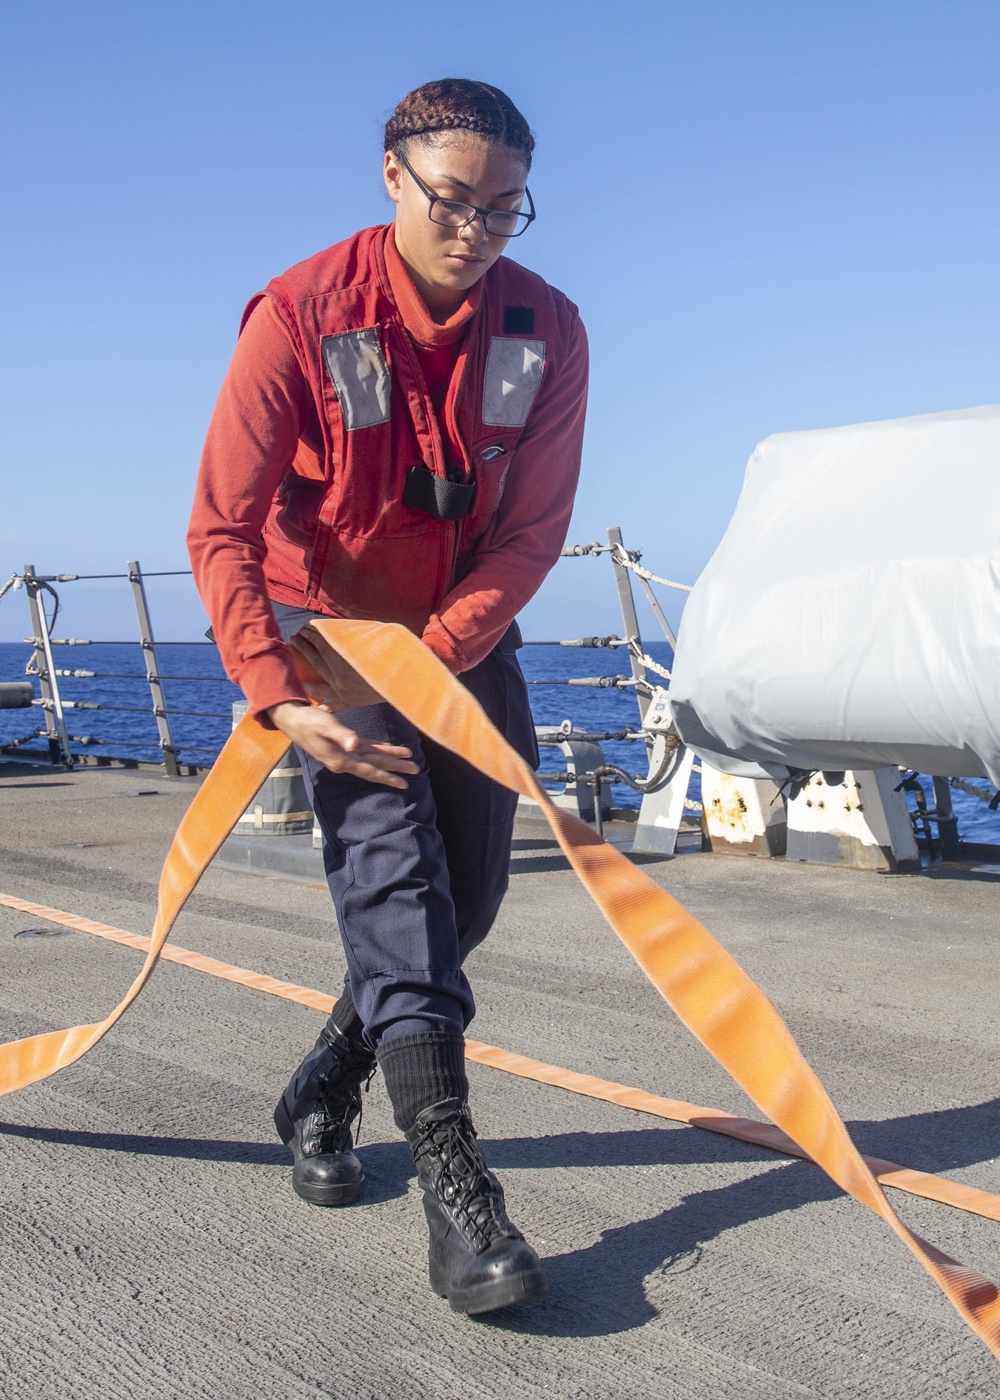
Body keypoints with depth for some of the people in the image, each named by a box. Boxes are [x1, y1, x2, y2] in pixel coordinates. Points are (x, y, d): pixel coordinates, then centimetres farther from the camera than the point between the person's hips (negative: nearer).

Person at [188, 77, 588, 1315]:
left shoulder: (545, 331, -10)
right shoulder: (300, 315, -19)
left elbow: (531, 534, -10)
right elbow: (222, 529, -20)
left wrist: (425, 657, -22)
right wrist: (279, 697, -31)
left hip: (464, 633, 4)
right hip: (320, 623, -4)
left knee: (469, 887, 4)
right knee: (389, 844, -23)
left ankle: (324, 1090, 27)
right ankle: (451, 1174, -27)